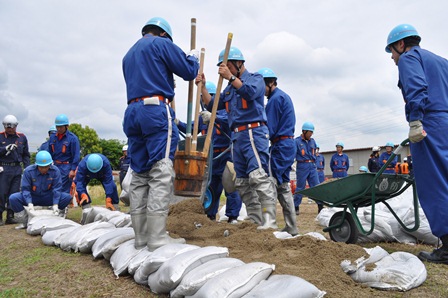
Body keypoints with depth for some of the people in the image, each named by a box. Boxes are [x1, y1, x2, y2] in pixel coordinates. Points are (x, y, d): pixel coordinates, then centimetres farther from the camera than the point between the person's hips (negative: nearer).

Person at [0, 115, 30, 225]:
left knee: (14, 193, 5)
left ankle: (10, 216, 13)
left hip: (17, 169, 3)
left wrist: (27, 168, 8)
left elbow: (25, 155, 15)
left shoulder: (22, 137, 12)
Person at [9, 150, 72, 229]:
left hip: (48, 198, 0)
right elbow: (25, 189, -17)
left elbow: (56, 189, -15)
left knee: (68, 197, -23)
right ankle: (25, 221, -5)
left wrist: (55, 205, -27)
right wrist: (30, 203, -32)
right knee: (13, 198, -27)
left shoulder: (55, 171, -15)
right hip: (32, 197, 0)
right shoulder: (28, 171, -17)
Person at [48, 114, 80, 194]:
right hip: (55, 166, 6)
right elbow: (50, 153, 17)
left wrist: (73, 169, -14)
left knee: (65, 190, -4)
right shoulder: (52, 137, 10)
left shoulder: (72, 138, -7)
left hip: (66, 167, -6)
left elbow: (76, 155, -9)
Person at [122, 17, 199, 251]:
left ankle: (141, 236, 7)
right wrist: (193, 57, 24)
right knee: (161, 175, -10)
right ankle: (157, 238, -13)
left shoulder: (129, 54, 29)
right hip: (156, 110, -7)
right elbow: (188, 72, 4)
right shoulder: (161, 43, 6)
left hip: (132, 112, 8)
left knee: (140, 176, 5)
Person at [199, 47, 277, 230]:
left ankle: (270, 222, -23)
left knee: (258, 175, -22)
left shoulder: (255, 78, 7)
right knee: (242, 183, 5)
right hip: (236, 137, 8)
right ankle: (256, 223, 10)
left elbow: (251, 92, -15)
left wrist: (231, 77, -17)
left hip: (254, 133, -8)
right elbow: (212, 104, 20)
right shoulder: (229, 88, 25)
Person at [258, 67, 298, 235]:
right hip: (288, 145, 10)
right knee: (283, 186, 12)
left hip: (280, 146, -10)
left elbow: (270, 130, -15)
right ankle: (291, 227, 17)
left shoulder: (275, 98, -11)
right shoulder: (284, 96, 21)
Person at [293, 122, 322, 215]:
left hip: (312, 166, 5)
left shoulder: (312, 141, 12)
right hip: (302, 166, -5)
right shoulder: (297, 141, -4)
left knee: (316, 186, 0)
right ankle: (296, 207, 12)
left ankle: (320, 206, 3)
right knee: (300, 187, 1)